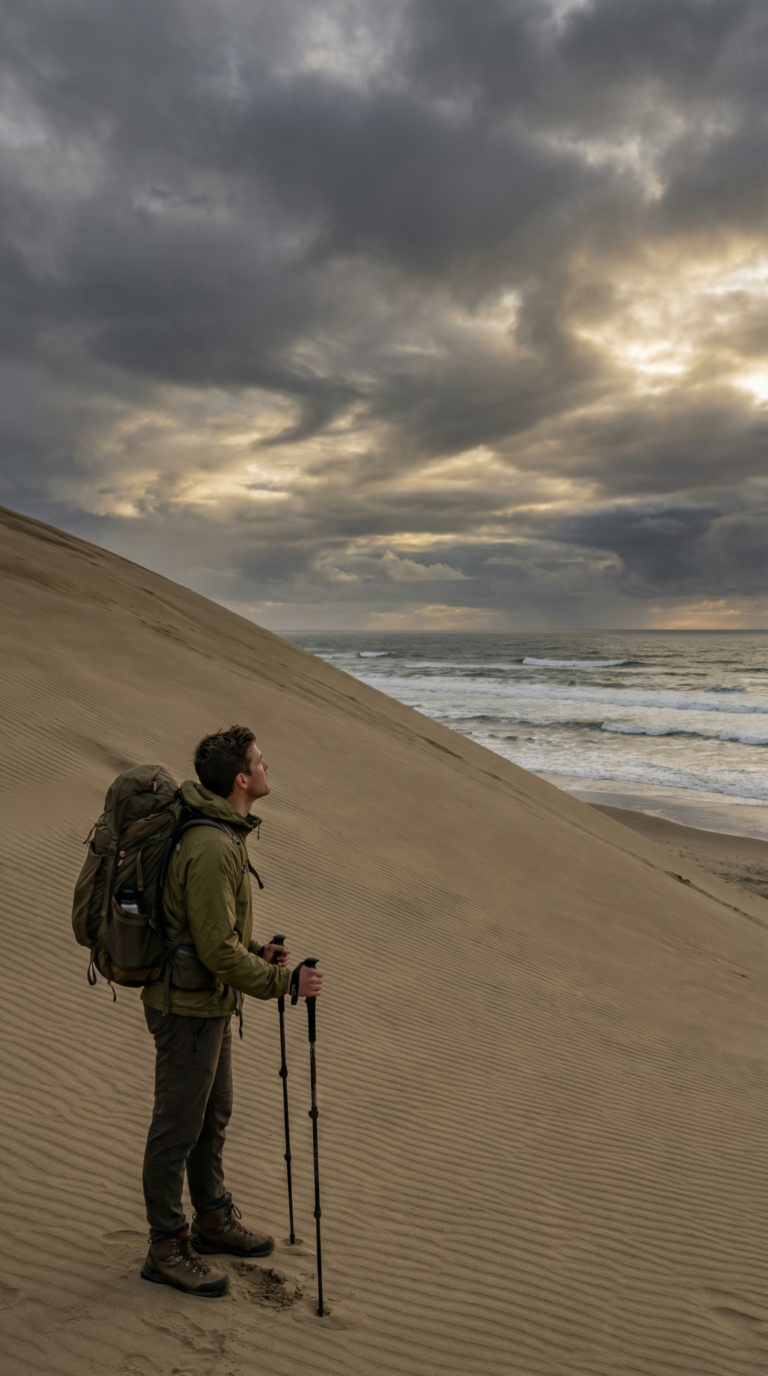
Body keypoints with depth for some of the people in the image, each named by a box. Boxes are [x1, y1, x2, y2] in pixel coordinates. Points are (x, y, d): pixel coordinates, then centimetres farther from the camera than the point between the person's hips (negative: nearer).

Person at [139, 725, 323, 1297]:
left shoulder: (222, 832, 6)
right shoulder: (211, 849, -28)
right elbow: (217, 950, -27)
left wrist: (257, 952, 7)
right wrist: (283, 982, -21)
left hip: (212, 1002, 10)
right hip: (188, 1007, -10)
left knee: (213, 1115, 23)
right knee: (178, 1129, 7)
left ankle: (214, 1220, 40)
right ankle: (167, 1249, 24)